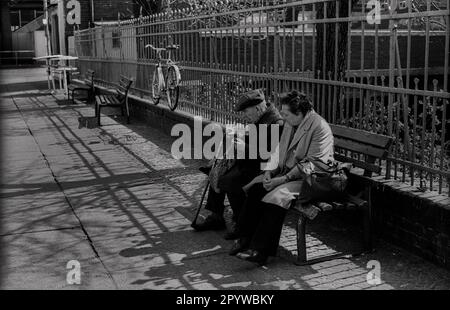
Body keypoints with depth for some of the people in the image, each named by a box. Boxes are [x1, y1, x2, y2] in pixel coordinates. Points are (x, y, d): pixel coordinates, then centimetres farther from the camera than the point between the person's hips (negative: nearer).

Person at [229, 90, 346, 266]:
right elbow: (282, 154, 17)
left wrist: (283, 179, -24)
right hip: (288, 172, 8)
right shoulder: (290, 124, 8)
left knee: (277, 195, -29)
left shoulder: (319, 127, -17)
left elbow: (311, 164, -21)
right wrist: (271, 172, -1)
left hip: (312, 179, -8)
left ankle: (260, 251, -24)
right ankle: (246, 238, -4)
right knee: (255, 189, -11)